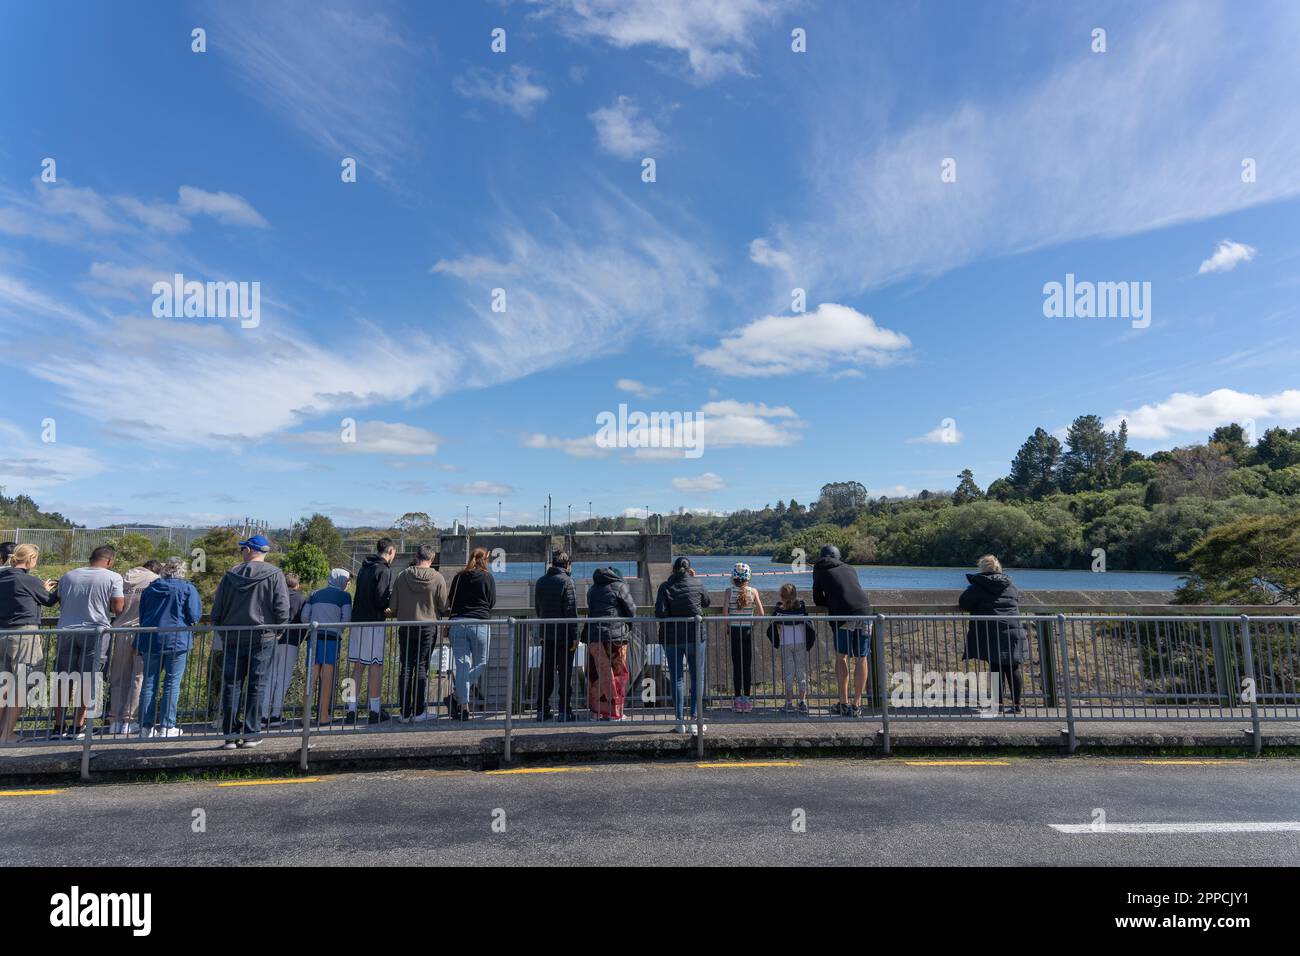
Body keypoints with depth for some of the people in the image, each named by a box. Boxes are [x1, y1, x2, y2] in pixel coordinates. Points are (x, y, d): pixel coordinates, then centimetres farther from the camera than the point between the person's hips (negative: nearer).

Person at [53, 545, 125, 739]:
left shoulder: (68, 576, 9)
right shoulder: (113, 577, -6)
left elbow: (61, 604, 17)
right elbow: (118, 608, -10)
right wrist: (123, 597, 9)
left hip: (66, 631, 4)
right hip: (95, 632, -4)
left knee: (63, 680, 12)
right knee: (87, 682, 3)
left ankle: (58, 727, 15)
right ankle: (77, 727, 5)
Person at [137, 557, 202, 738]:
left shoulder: (150, 589, 10)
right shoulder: (187, 588, -5)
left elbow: (141, 616, 17)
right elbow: (194, 616, -10)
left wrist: (139, 645, 27)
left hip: (150, 641, 4)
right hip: (176, 641, -4)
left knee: (149, 683, 10)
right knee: (172, 685, 1)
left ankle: (146, 727, 11)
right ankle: (166, 727, 1)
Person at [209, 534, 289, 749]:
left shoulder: (231, 575, 4)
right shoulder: (274, 574, -5)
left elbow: (216, 610, 7)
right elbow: (282, 609, -9)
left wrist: (221, 629, 20)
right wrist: (277, 629, 6)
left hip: (232, 638, 2)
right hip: (262, 637, -2)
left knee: (231, 685, 8)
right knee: (256, 685, 4)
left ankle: (231, 734, 10)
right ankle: (251, 733, 6)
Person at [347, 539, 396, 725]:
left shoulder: (364, 568, 15)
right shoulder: (384, 570, -11)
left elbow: (362, 595, 14)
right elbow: (381, 599, -19)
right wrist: (390, 609, 2)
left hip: (357, 621, 7)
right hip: (374, 624, -7)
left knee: (357, 666, 11)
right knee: (376, 666, 2)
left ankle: (351, 710, 12)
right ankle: (375, 711, 9)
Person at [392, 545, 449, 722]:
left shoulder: (402, 576, -1)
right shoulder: (438, 578, -8)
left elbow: (393, 606, 3)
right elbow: (443, 607, -4)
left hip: (405, 626, 2)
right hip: (428, 626, -2)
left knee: (406, 668, 7)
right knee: (421, 668, 3)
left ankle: (405, 712, 10)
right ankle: (419, 712, 5)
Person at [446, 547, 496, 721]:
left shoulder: (458, 577, 8)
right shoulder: (488, 577, 0)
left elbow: (451, 601, 14)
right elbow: (492, 603, 5)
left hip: (458, 623, 3)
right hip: (479, 623, -3)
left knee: (462, 665, 6)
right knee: (480, 663, 11)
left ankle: (463, 706, 7)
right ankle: (456, 695, 1)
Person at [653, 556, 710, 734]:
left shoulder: (665, 586, -5)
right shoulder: (697, 585, -2)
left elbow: (659, 612, -15)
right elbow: (706, 603, 17)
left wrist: (669, 619, 6)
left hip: (671, 639, 0)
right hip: (694, 636, 0)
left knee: (676, 679, 8)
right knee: (697, 678, 9)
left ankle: (680, 721, 10)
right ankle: (694, 720, 6)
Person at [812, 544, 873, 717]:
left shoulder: (820, 570, 15)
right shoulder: (849, 568, 25)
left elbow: (817, 600, 17)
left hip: (844, 616, -3)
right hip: (864, 612, 3)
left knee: (841, 658, 12)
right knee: (861, 659, 9)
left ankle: (843, 704, 10)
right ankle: (857, 705, 12)